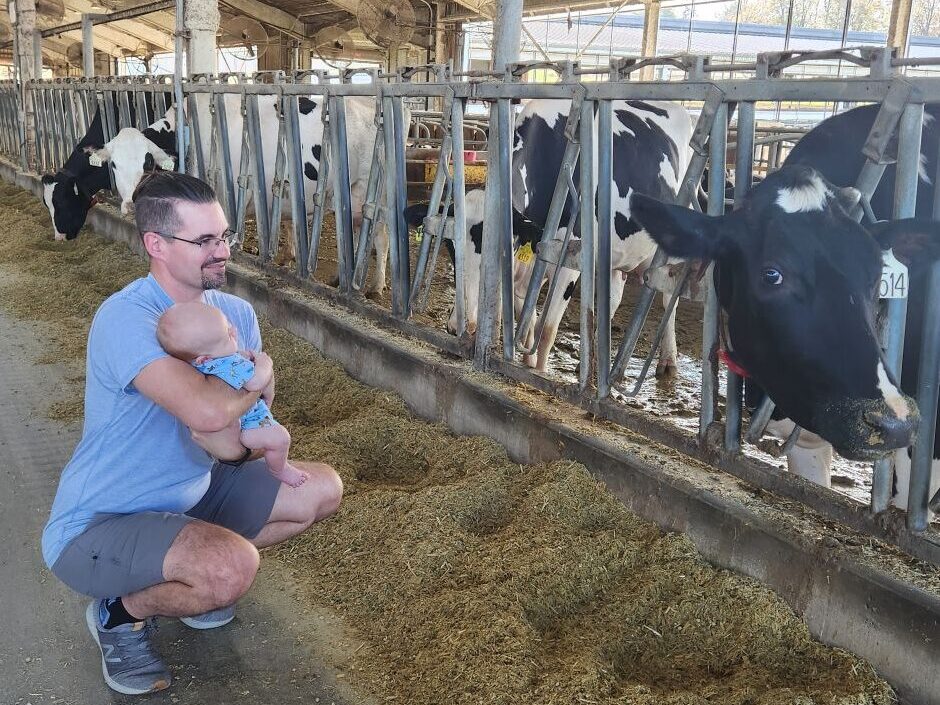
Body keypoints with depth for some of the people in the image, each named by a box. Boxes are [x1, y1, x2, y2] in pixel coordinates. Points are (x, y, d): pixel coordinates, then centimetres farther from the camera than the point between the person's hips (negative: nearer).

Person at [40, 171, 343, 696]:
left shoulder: (235, 314, -3)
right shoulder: (126, 318, -26)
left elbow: (239, 447, -5)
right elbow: (206, 411, -42)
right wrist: (258, 377, -20)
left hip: (188, 496, 8)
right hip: (97, 526, -8)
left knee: (322, 489, 4)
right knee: (233, 567, -33)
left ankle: (196, 575, 17)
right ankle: (122, 611, -1)